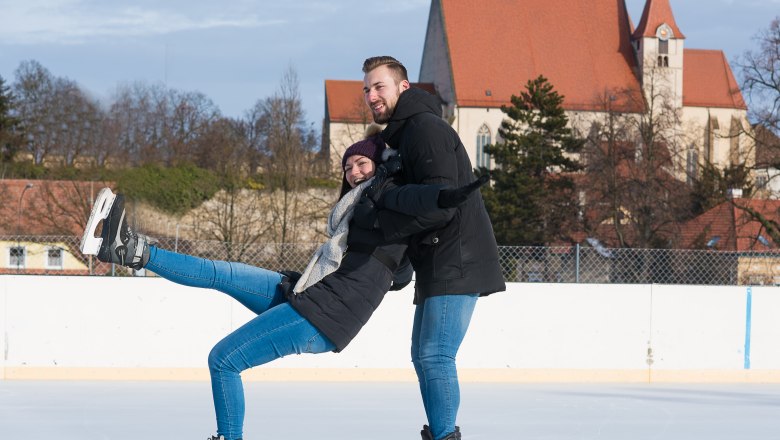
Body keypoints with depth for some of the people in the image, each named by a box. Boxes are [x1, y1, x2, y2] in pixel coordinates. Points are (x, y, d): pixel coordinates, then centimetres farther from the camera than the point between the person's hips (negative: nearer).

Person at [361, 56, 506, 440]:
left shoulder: (426, 127, -12)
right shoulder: (403, 134, 21)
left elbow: (439, 196, -23)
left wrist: (383, 196, -17)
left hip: (456, 262, -11)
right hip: (438, 264, 11)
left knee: (436, 356, -16)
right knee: (424, 356, 14)